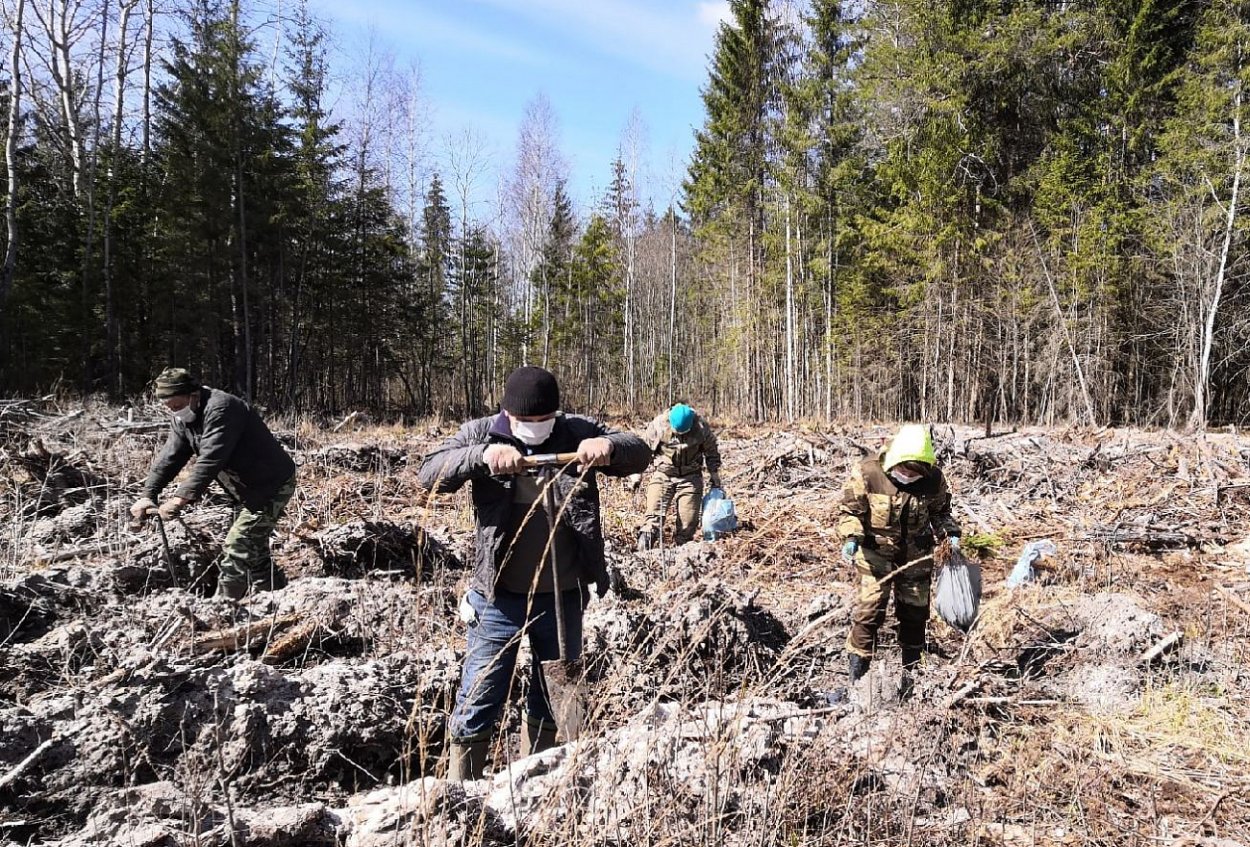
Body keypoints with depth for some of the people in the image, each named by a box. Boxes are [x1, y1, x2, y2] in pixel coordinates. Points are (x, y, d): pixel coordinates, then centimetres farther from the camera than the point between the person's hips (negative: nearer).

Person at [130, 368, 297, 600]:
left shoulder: (221, 408, -26)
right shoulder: (182, 417, 4)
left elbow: (210, 460, -35)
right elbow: (170, 457, 1)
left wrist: (182, 498, -42)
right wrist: (148, 494, -10)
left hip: (271, 486, -10)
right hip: (247, 490, 10)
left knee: (236, 549, -14)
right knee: (255, 552, 16)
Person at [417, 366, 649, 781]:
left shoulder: (578, 433, -3)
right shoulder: (482, 433, -6)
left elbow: (639, 453, -4)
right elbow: (428, 474, -16)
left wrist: (609, 446, -27)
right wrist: (482, 455, -35)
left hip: (563, 596, 3)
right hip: (500, 596, -2)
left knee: (552, 699, 18)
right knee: (479, 699, 3)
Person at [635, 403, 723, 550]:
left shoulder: (701, 427, -12)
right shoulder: (658, 425, -15)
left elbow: (711, 450, 6)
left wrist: (714, 473, 11)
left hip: (691, 477, 1)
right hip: (663, 475, -1)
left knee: (688, 521, -1)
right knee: (654, 515, -14)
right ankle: (643, 551, -16)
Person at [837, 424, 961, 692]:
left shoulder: (933, 479, -10)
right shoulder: (868, 473, -19)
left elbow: (940, 512, 8)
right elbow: (849, 510, -13)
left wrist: (949, 532, -9)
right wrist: (851, 537, -29)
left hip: (917, 556, 3)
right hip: (876, 554, -3)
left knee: (915, 613, 12)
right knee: (870, 610, -8)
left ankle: (910, 672, 30)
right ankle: (856, 674, 4)